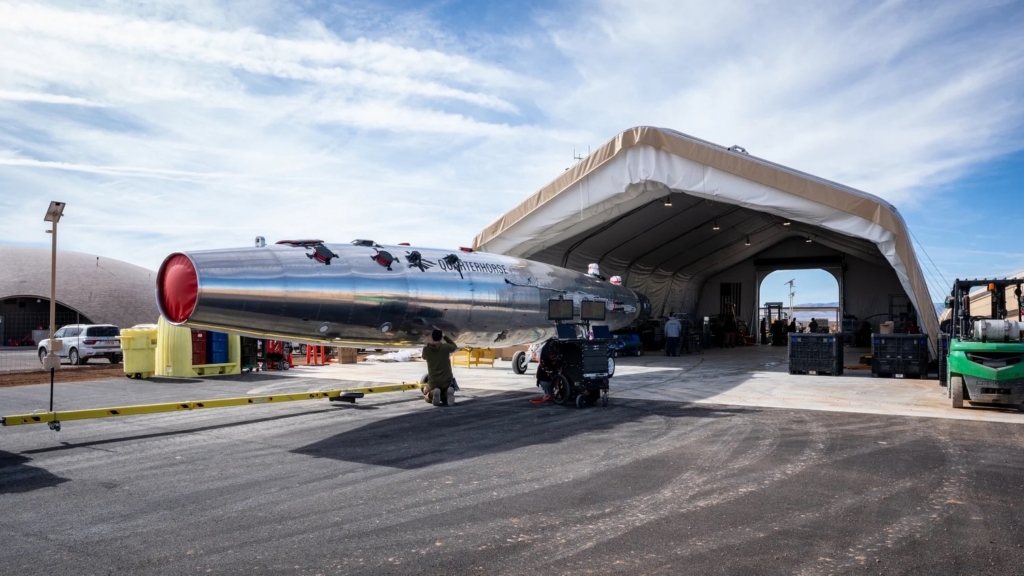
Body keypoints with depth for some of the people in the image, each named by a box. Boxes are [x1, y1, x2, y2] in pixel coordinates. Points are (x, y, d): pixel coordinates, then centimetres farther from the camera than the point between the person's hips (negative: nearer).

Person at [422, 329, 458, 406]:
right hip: (447, 381, 1)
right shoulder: (445, 347, -6)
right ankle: (447, 393, -11)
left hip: (433, 382, 0)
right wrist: (444, 336, 20)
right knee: (445, 399, 28)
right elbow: (455, 347, 18)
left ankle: (433, 394, -10)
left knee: (427, 397, 29)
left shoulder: (426, 349, -4)